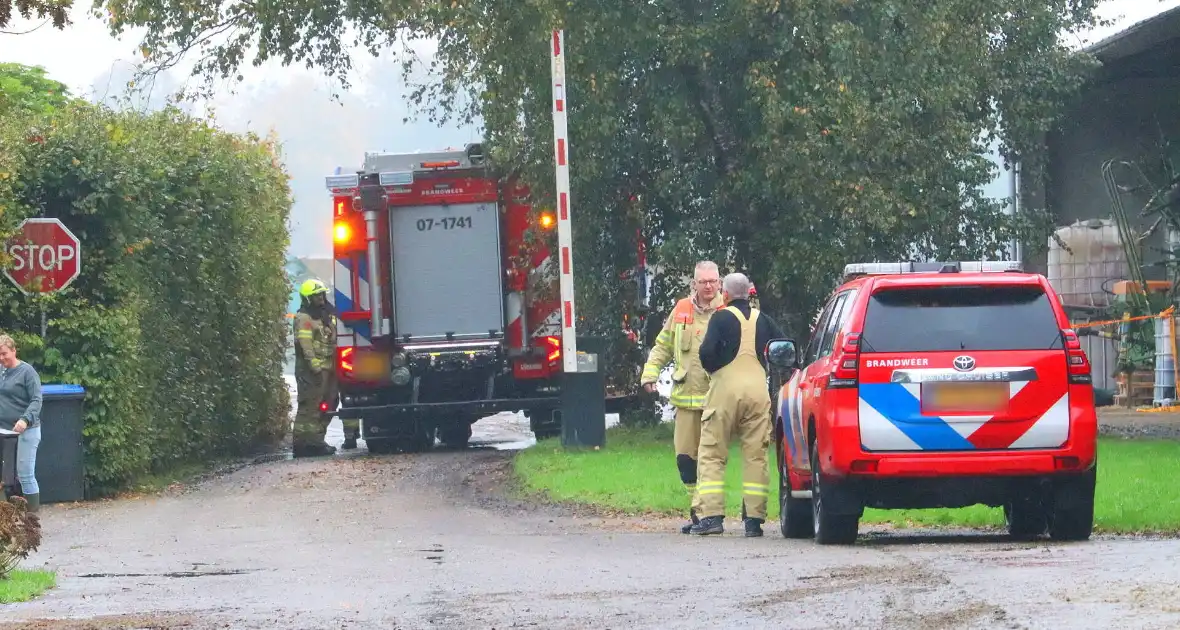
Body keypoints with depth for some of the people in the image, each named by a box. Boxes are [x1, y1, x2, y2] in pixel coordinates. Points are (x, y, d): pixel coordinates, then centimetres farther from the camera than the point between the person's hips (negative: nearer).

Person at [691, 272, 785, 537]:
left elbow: (707, 351, -13)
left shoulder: (722, 318, -1)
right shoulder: (762, 320, 13)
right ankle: (754, 520, 1)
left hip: (725, 389, -4)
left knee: (712, 455, 2)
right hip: (758, 391, 4)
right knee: (756, 456, 5)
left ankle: (712, 516, -8)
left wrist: (712, 369, 6)